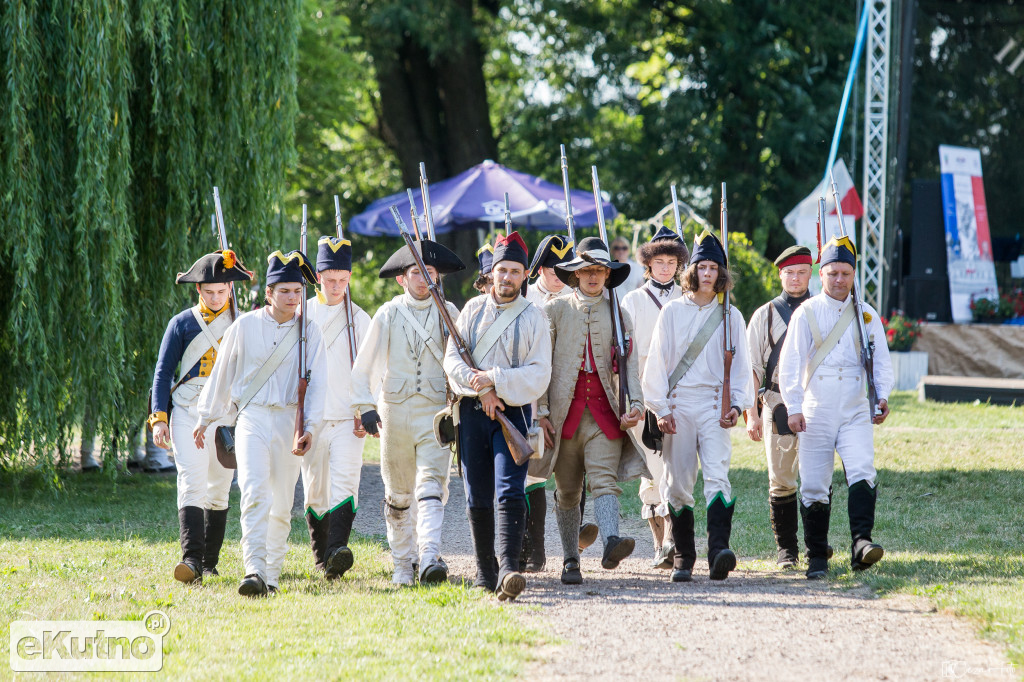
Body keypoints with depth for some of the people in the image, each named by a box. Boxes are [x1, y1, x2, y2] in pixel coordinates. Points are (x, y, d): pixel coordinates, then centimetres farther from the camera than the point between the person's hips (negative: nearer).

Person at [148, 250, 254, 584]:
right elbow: (163, 372, 4)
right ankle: (191, 560, -26)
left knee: (218, 491, 7)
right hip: (187, 413, -2)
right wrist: (159, 418, -6)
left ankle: (209, 563, 18)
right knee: (192, 484, -16)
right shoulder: (181, 323, 4)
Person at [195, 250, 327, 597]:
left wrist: (310, 427, -15)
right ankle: (254, 571, -27)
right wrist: (206, 419, 18)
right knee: (255, 493, -18)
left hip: (289, 421, 2)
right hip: (251, 418, -2)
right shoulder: (245, 326, 2)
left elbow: (316, 382, -1)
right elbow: (222, 373, 12)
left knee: (282, 503, 6)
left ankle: (272, 574, 19)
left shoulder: (309, 331, 4)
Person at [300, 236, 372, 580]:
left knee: (344, 486, -17)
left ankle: (337, 553, -28)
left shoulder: (360, 319, 7)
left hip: (348, 421, -1)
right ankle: (321, 558, 18)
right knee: (315, 492, 5)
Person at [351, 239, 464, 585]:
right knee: (398, 493, 9)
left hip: (435, 413, -1)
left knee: (431, 486, -16)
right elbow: (364, 365, 6)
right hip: (395, 411, 1)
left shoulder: (448, 313, 6)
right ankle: (402, 564, 22)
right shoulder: (387, 314, 4)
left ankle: (430, 557, -28)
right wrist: (366, 408, -3)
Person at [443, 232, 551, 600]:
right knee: (478, 497, 8)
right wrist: (481, 388, -12)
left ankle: (509, 569, -27)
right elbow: (452, 358, 3)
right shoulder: (473, 309, 9)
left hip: (513, 411, -3)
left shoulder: (533, 317, 1)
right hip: (472, 410, 3)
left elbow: (539, 374, -5)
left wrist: (495, 379, -16)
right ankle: (484, 570, 19)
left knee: (510, 492, -17)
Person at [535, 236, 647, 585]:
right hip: (565, 411, 0)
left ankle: (611, 543, -37)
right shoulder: (555, 311, 7)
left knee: (604, 479, -18)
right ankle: (570, 561, 15)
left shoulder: (618, 316, 12)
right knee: (567, 491, 7)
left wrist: (635, 404, -9)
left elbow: (629, 365, 8)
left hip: (605, 413, 0)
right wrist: (541, 412, -3)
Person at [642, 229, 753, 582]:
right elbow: (657, 361, 6)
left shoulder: (730, 316, 10)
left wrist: (738, 405, -2)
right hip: (678, 405, 1)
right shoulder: (672, 312, 8)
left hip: (714, 406, -1)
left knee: (717, 475, -18)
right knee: (678, 484, 1)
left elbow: (740, 365, 11)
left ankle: (719, 549, -30)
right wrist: (660, 408, -1)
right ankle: (683, 557, 11)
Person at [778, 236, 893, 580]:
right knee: (814, 486, 1)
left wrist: (882, 397, -8)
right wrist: (793, 407, -12)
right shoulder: (806, 313, 3)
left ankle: (861, 544, -27)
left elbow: (881, 362, 10)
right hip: (816, 412, -1)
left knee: (862, 473, -19)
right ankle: (817, 557, 11)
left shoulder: (866, 315, 9)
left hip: (856, 411, 1)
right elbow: (790, 364, -2)